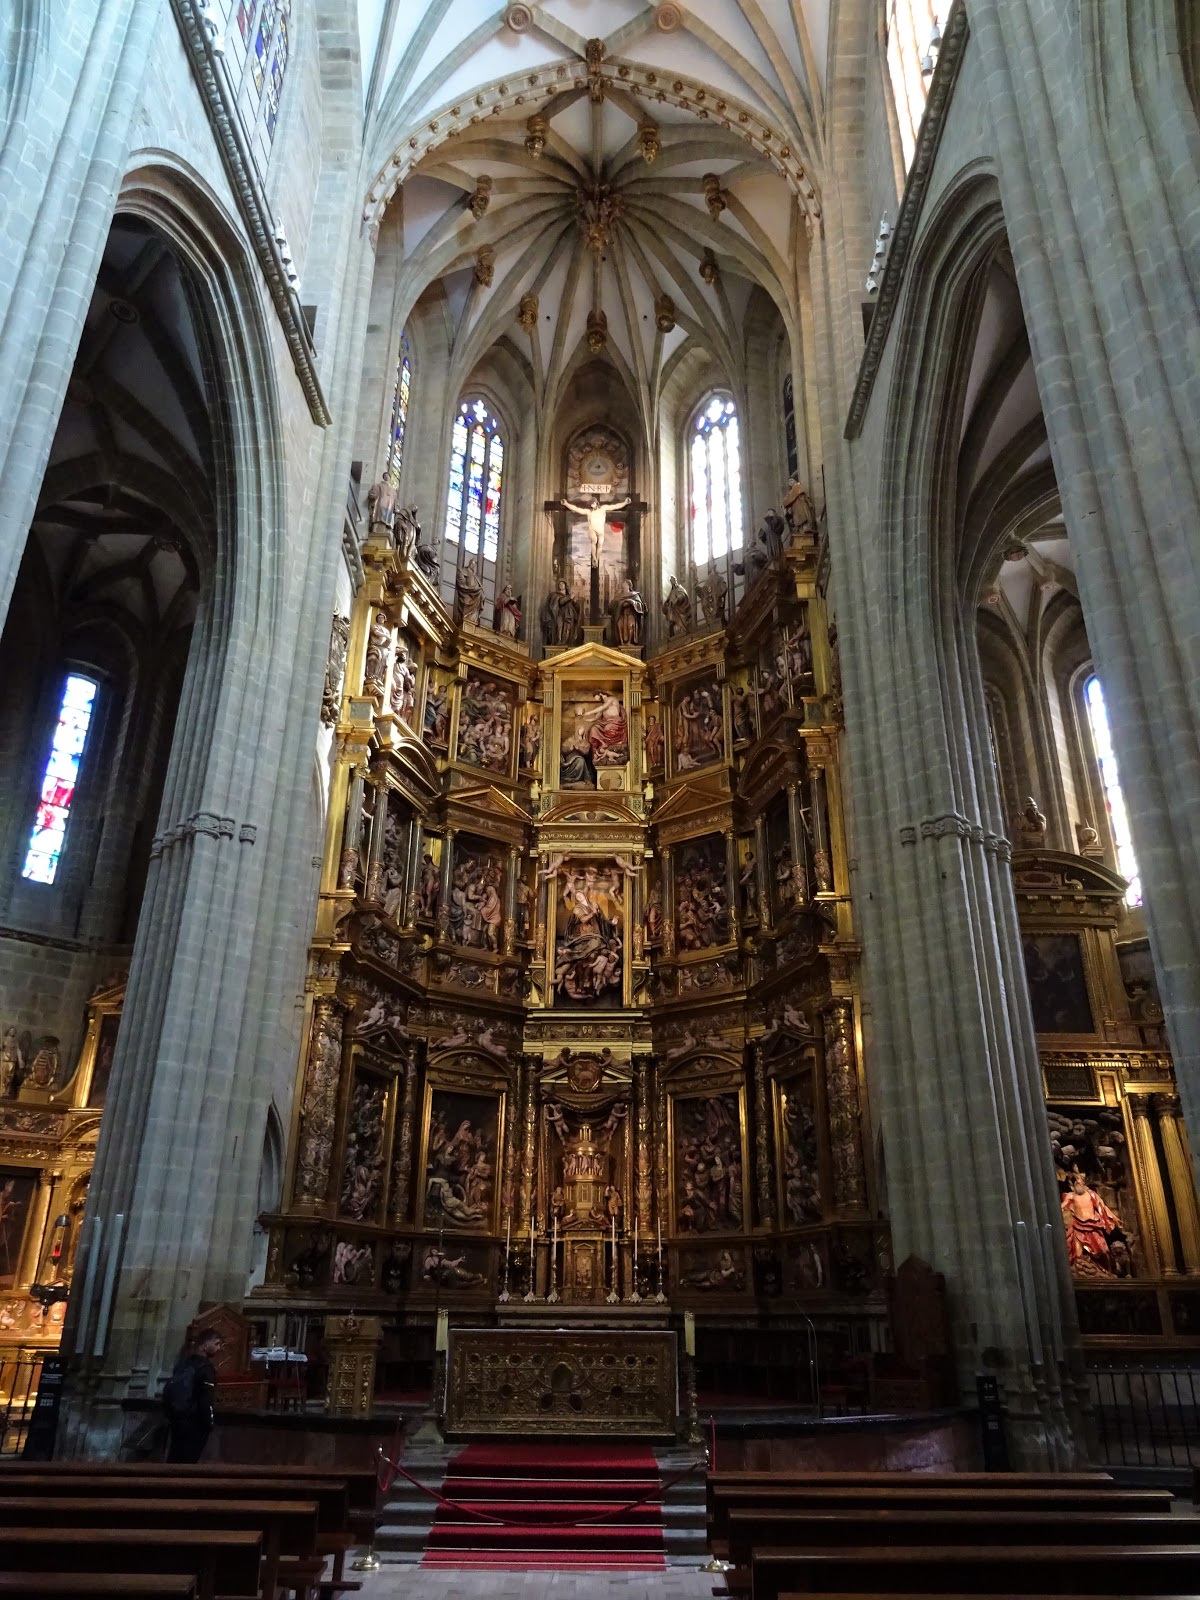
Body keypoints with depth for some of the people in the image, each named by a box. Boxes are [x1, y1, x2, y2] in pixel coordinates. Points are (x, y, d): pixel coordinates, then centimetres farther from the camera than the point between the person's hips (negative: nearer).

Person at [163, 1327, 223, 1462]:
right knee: (188, 1459, -1)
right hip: (194, 1422, -8)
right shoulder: (205, 1367, -17)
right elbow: (206, 1400, -21)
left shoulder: (184, 1361, 10)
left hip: (176, 1418, 9)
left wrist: (170, 1415, 22)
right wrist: (209, 1424, -13)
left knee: (175, 1457, 15)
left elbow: (169, 1389, 16)